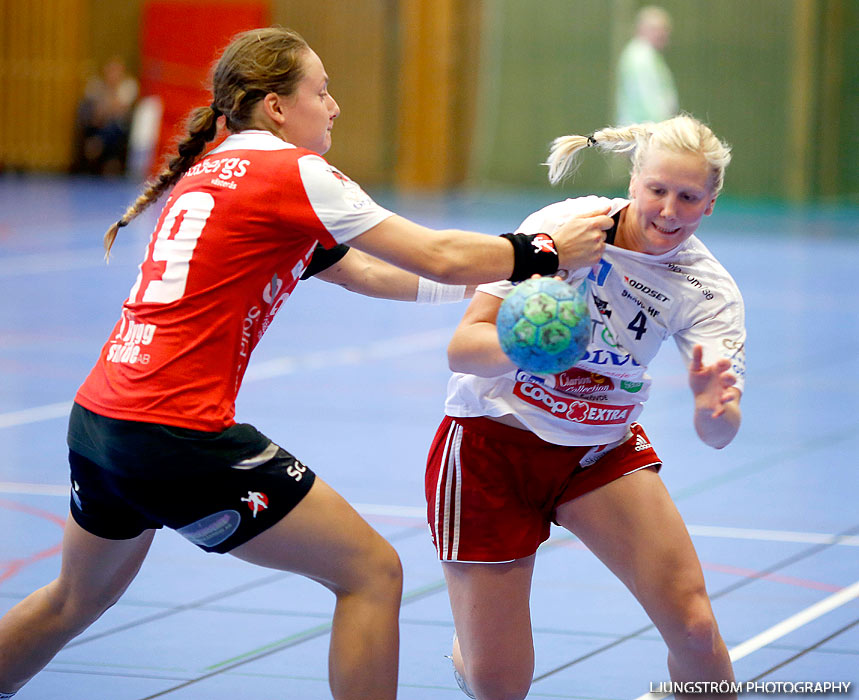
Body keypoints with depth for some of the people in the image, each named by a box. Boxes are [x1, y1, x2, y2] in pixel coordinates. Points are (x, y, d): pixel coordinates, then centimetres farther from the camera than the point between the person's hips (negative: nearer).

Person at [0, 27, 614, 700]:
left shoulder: (210, 172, 19)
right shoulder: (292, 172, -7)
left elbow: (357, 270, 22)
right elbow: (438, 256, -7)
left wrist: (478, 281, 19)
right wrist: (547, 252, 6)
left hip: (97, 417, 9)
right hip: (178, 435, -9)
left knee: (81, 596, 31)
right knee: (373, 573, 0)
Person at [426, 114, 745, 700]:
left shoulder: (709, 290, -14)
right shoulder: (563, 226, -21)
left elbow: (719, 435, -23)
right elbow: (463, 348, -24)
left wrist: (713, 410, -48)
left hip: (602, 449, 3)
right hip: (493, 438, -3)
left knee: (693, 625, -16)